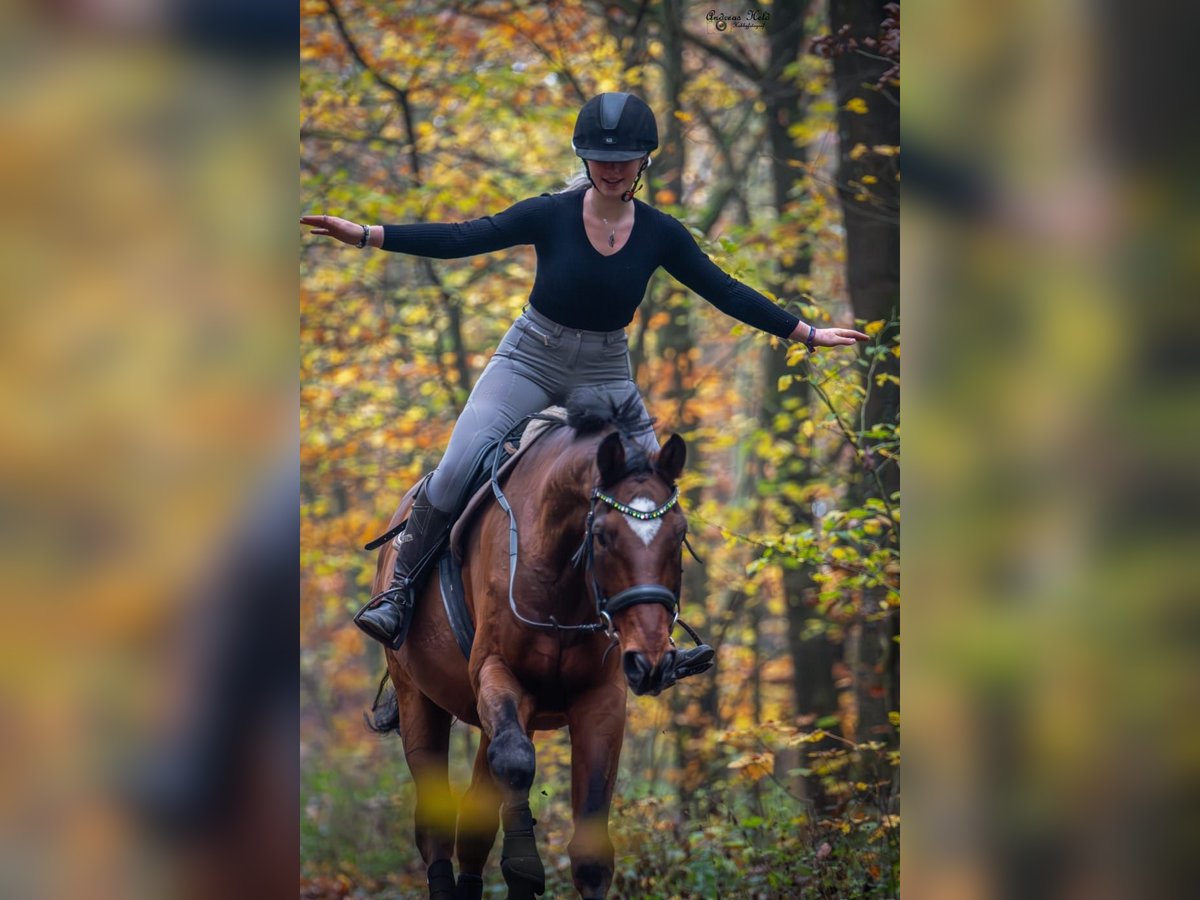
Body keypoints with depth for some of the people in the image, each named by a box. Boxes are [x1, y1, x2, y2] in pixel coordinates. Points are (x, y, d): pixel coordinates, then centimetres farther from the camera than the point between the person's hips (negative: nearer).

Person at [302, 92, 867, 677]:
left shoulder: (659, 234, -5)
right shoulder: (552, 215, -11)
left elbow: (724, 292, 3)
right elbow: (462, 240, -14)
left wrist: (806, 334, 4)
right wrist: (365, 235, -23)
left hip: (605, 375, 2)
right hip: (529, 361, -2)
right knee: (455, 472, -18)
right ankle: (399, 590, -3)